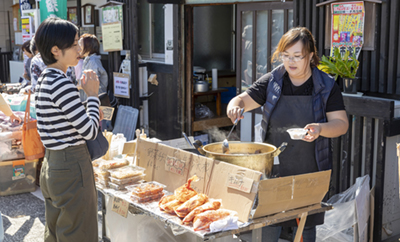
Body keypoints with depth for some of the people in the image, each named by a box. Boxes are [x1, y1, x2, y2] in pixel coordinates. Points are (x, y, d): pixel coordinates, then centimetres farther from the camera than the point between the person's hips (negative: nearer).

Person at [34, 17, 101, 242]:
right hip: (71, 167, -10)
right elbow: (90, 131, -19)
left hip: (52, 165, 10)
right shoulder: (62, 84, -20)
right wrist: (93, 95, -9)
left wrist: (91, 113, 8)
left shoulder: (44, 80, 10)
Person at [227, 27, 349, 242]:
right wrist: (234, 106, -26)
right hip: (273, 169, 1)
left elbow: (341, 123, -4)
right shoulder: (271, 81, 1)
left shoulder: (327, 86, -2)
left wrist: (320, 128, -26)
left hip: (309, 172, 0)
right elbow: (243, 99, -2)